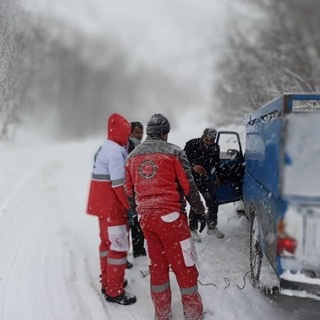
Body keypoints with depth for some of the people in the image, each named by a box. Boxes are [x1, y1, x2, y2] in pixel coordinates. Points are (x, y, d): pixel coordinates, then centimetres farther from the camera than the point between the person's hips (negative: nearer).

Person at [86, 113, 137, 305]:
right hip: (112, 206, -10)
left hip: (103, 203, 10)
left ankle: (107, 282, 32)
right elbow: (119, 184, -23)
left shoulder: (104, 148, 12)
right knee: (119, 245, -2)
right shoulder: (116, 151, -19)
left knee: (107, 242, 19)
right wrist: (131, 205, -15)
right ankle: (114, 291, 8)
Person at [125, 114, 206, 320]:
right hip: (170, 215, -5)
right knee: (184, 266, 6)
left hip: (146, 217, 6)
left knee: (157, 265, 15)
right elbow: (188, 186, -6)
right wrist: (200, 211, 4)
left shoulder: (132, 156, 12)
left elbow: (129, 190, 14)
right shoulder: (173, 152, -4)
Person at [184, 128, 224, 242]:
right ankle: (193, 230, 9)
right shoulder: (192, 144, -14)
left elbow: (216, 163, 15)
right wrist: (193, 166, -28)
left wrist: (216, 176, 11)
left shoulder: (215, 147, 0)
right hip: (192, 178, -5)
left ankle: (212, 227, 28)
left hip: (206, 178, 5)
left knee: (213, 203, 7)